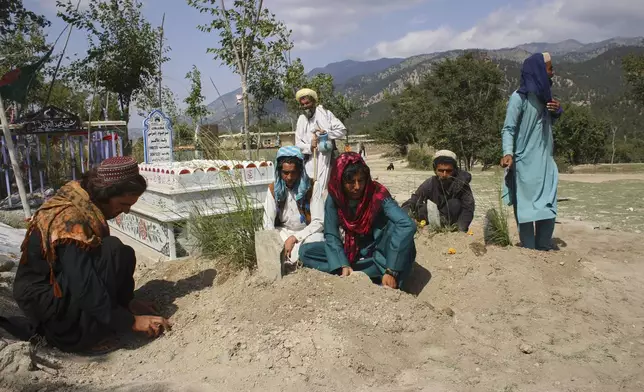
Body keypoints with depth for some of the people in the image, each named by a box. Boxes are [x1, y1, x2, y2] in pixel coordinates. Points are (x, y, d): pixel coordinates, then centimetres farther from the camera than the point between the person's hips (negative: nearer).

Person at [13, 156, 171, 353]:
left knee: (124, 256, 3)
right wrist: (131, 321, -22)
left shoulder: (84, 205, 0)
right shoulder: (70, 220, -28)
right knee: (113, 251, -24)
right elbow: (87, 290, -30)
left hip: (62, 286, 9)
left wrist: (128, 301, 4)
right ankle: (92, 335, -14)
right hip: (47, 303, -9)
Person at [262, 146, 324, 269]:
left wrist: (294, 238, -23)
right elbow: (268, 222, -9)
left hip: (307, 232, -3)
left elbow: (319, 222, -15)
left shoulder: (310, 188, -13)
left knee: (315, 240, -35)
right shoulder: (273, 189, -5)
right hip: (284, 232, 3)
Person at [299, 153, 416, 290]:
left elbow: (407, 225, -37)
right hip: (349, 250, 4)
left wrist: (391, 271, -42)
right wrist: (344, 265, -29)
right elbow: (331, 234, -12)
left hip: (376, 250, -4)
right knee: (305, 252, -16)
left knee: (395, 225, -32)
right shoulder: (334, 197, -15)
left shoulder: (378, 194, -24)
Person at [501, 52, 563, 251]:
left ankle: (543, 251, 20)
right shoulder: (519, 97, -11)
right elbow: (508, 129, -13)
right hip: (524, 163, -7)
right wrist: (508, 153, -29)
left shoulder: (544, 95, 12)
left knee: (548, 210, 8)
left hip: (545, 161, 8)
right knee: (526, 210, -1)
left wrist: (557, 111, 2)